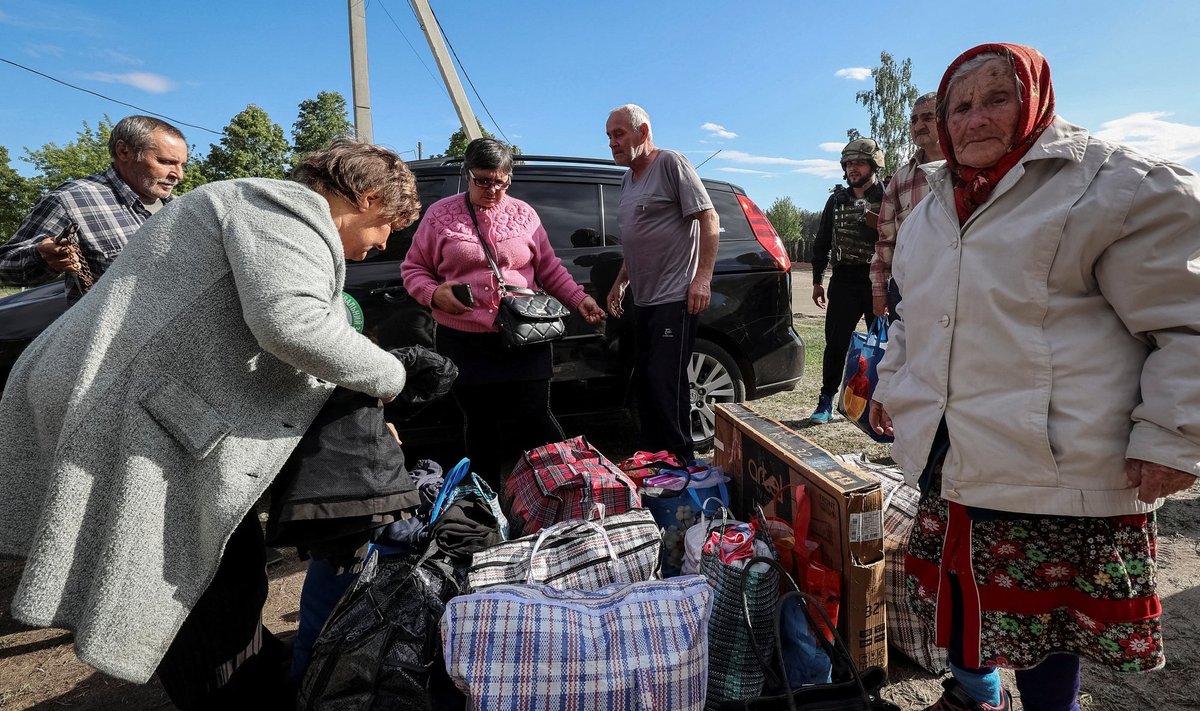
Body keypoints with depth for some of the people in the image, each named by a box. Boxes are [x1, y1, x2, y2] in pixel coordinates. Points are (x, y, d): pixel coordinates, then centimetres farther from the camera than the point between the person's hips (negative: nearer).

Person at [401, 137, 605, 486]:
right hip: (465, 342, 0)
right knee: (479, 423, 11)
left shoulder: (523, 214, 8)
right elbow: (413, 268, 8)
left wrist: (580, 300, 0)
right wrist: (435, 294, -13)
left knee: (535, 417, 0)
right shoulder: (440, 214, 3)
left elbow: (550, 270, 13)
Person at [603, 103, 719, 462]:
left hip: (675, 298, -9)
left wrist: (702, 277, -20)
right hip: (643, 300, 9)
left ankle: (681, 463, 5)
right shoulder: (628, 178, 19)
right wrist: (620, 282, 23)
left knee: (666, 383, -9)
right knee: (645, 381, 13)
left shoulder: (670, 163, -7)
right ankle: (649, 458, 26)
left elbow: (709, 220, -13)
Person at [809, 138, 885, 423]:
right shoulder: (837, 200, 11)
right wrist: (817, 280, 11)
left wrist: (880, 227, -20)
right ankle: (826, 401, 10)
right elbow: (821, 242, 14)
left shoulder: (888, 199, 1)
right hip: (843, 281, 2)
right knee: (835, 343, 0)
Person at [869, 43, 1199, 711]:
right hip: (946, 453, 7)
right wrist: (892, 382, 21)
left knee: (1044, 608, 8)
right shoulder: (936, 207, 14)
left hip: (1061, 463, -6)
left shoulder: (1118, 186, -7)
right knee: (956, 585, 20)